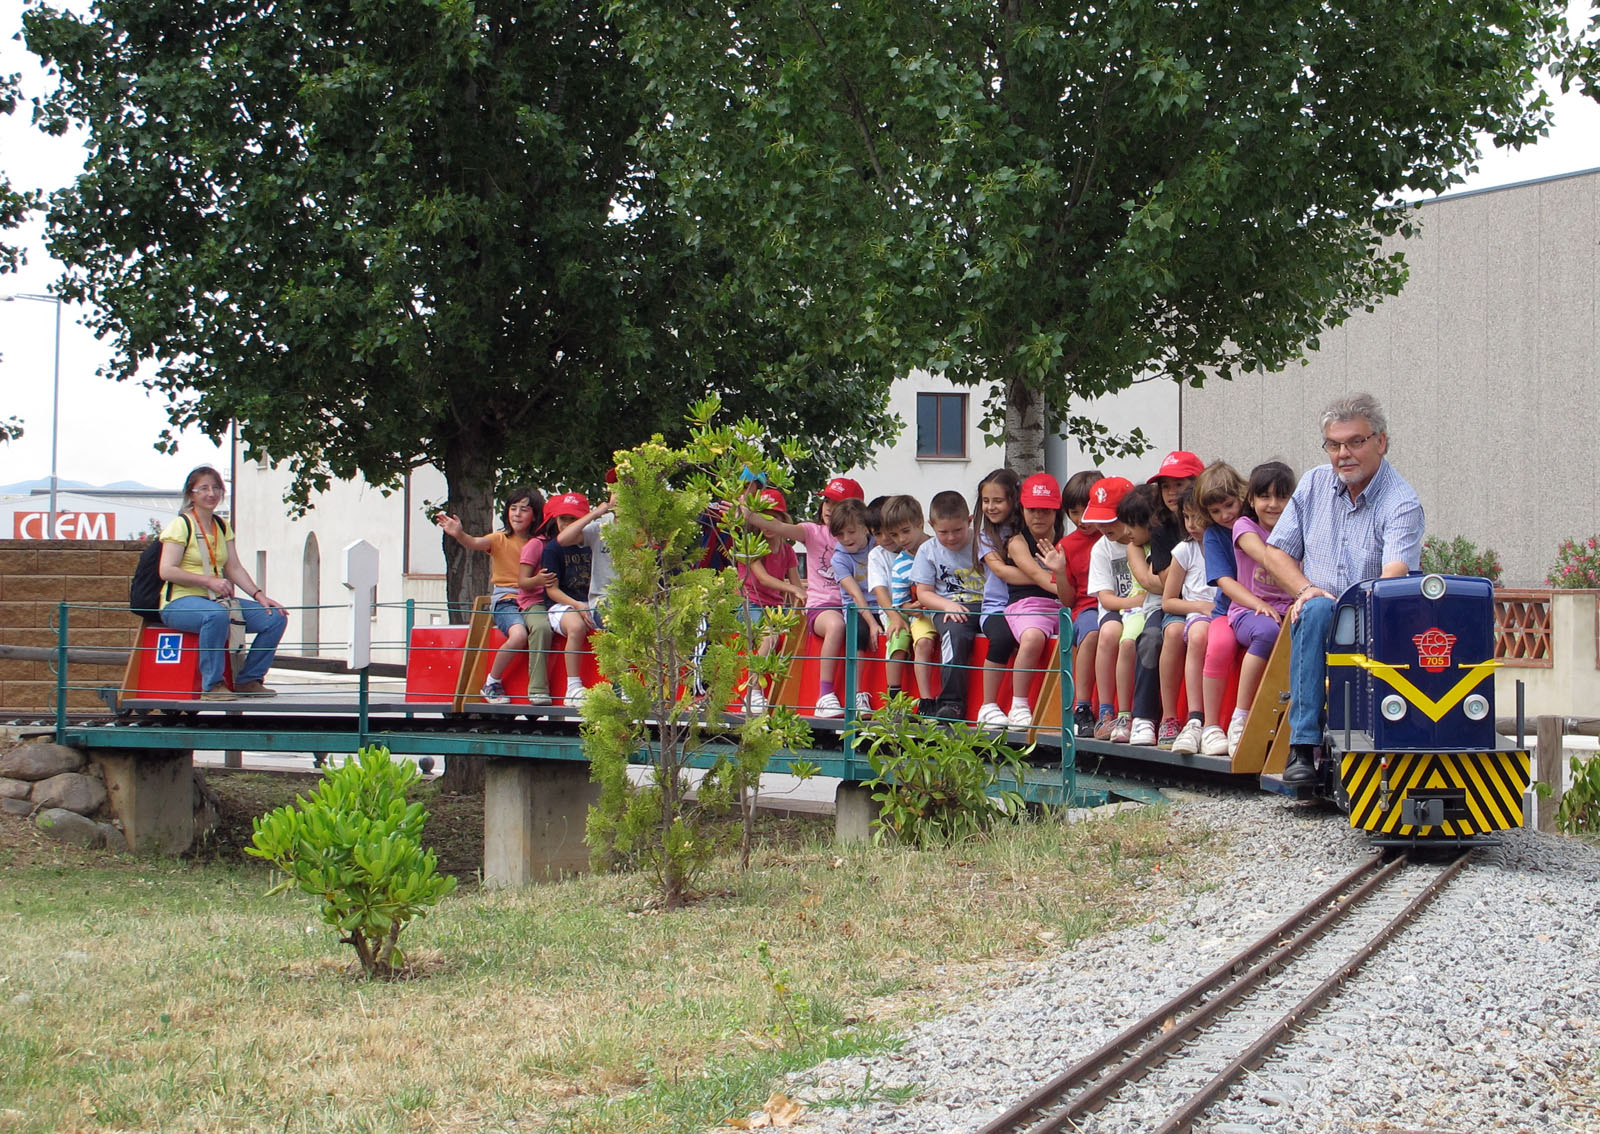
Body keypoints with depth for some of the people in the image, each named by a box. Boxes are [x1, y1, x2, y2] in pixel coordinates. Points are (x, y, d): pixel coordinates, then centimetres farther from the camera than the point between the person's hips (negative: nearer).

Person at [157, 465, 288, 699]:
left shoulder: (222, 527, 16)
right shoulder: (181, 525, -6)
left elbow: (234, 568, 11)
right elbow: (167, 571, -15)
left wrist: (259, 596, -4)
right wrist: (209, 580, -23)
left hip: (217, 600, 7)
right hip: (180, 602, -7)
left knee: (276, 617, -8)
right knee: (216, 615, -41)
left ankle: (248, 680, 2)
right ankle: (211, 685, -32)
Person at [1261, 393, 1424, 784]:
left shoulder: (1401, 504, -7)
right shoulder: (1313, 484, 10)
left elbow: (1395, 575, -24)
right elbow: (1276, 552, 14)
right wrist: (1306, 590, -6)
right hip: (1319, 623, 3)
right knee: (1316, 610, -32)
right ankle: (1303, 745, -37)